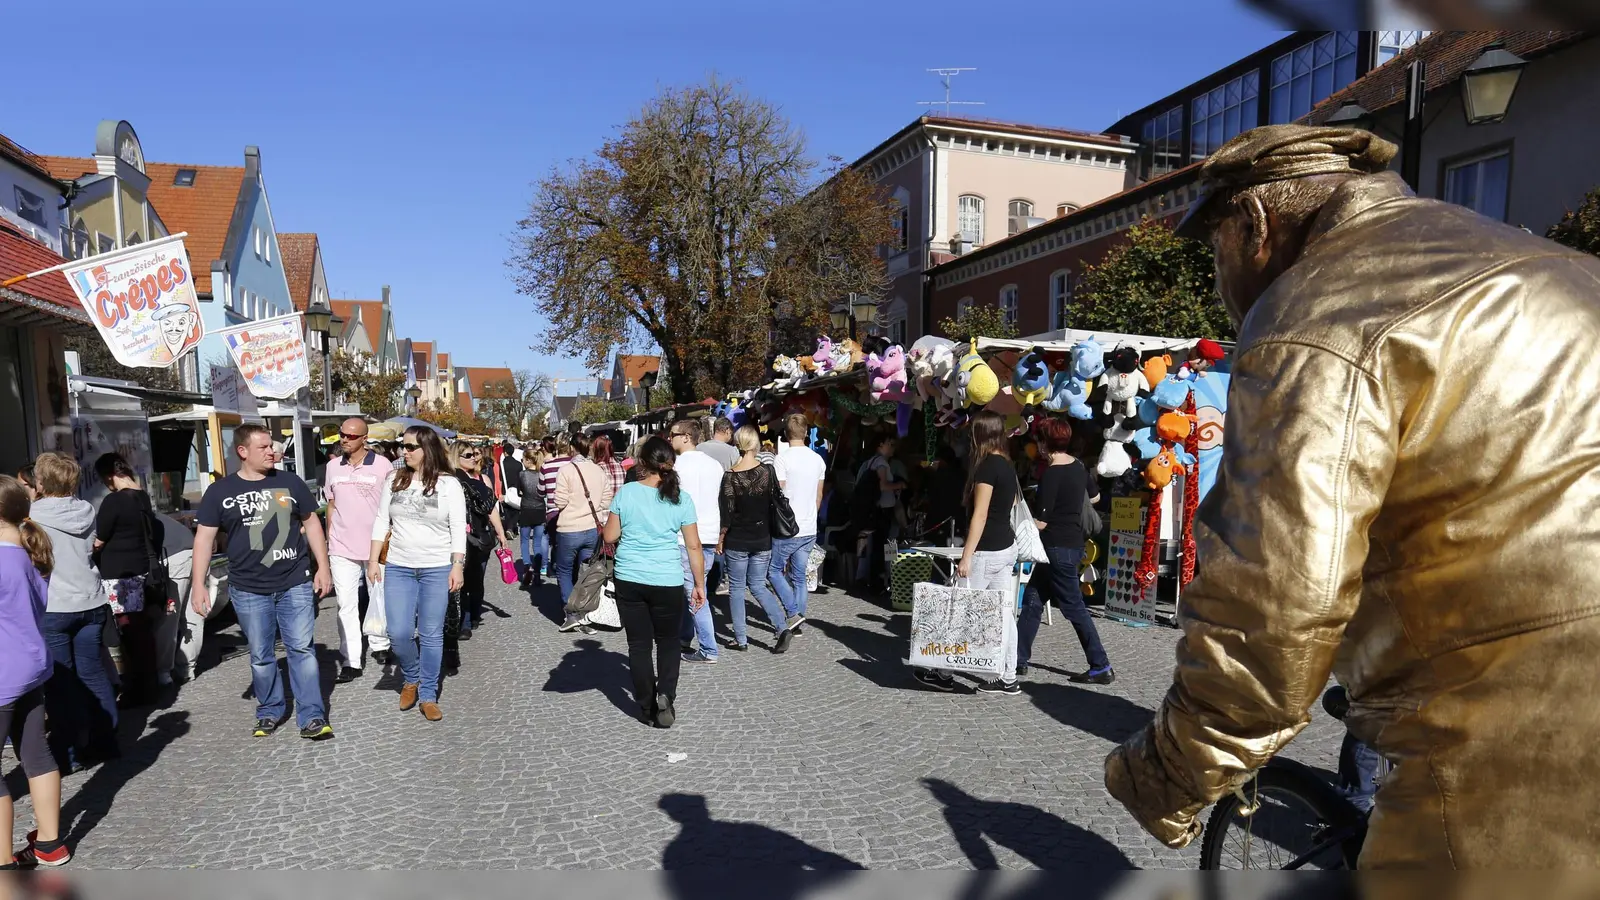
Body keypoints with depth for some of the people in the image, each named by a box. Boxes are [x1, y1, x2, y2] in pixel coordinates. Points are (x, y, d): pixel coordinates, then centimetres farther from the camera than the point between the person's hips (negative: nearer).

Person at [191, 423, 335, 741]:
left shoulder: (290, 482, 4)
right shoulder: (220, 492, 1)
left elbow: (311, 523, 10)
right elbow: (204, 538, 3)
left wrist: (323, 567, 5)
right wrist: (198, 583, -4)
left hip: (296, 584, 0)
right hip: (249, 590, 0)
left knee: (302, 649, -1)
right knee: (261, 655, 10)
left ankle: (312, 717, 3)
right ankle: (269, 712, 28)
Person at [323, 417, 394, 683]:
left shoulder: (382, 465, -7)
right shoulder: (333, 466, 5)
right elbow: (331, 505, 14)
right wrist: (329, 541, 12)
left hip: (377, 546, -2)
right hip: (342, 548, 3)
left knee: (379, 599, 13)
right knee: (346, 605, 2)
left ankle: (379, 644, 32)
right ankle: (350, 661, 6)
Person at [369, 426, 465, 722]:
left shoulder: (449, 484, -5)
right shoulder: (394, 479, 4)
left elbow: (458, 528, -5)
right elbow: (381, 521, 8)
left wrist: (457, 566, -11)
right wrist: (373, 560, 3)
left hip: (437, 569, -3)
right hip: (398, 567, 3)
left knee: (431, 635, 3)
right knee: (399, 633, -1)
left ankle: (428, 696, 16)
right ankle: (410, 679, 27)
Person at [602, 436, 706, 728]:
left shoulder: (626, 492, -4)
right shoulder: (682, 499, -4)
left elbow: (609, 537, 2)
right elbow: (693, 546, -2)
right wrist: (699, 584, 6)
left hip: (629, 580, 1)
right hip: (667, 582, 0)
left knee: (639, 644, 11)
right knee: (668, 641, 17)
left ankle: (647, 708, 17)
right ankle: (666, 696, -2)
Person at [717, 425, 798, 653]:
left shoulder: (731, 476, -11)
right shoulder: (768, 471, -3)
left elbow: (726, 513, -10)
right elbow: (776, 504, 3)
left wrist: (720, 539, 2)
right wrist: (771, 534, 15)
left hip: (737, 541, -3)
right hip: (763, 540, 3)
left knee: (736, 587, 10)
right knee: (758, 586, 14)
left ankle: (741, 639, 12)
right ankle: (783, 627, -3)